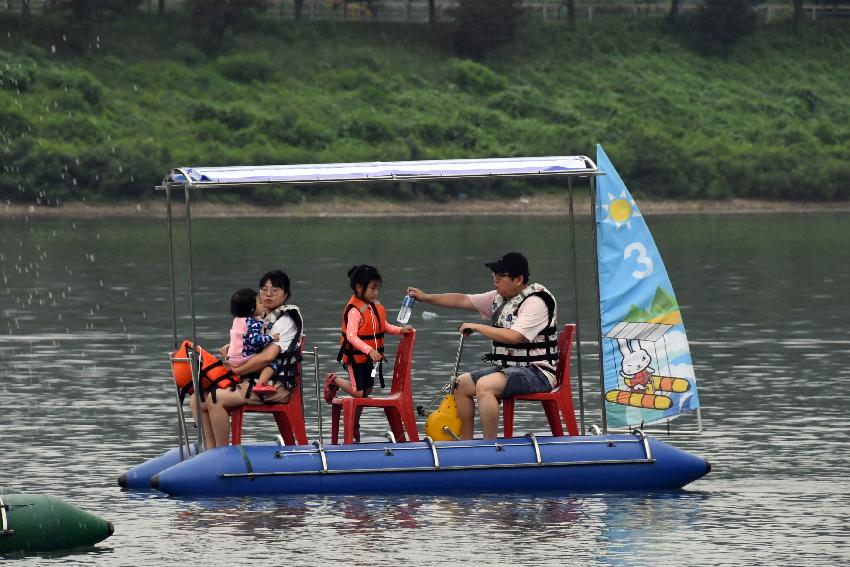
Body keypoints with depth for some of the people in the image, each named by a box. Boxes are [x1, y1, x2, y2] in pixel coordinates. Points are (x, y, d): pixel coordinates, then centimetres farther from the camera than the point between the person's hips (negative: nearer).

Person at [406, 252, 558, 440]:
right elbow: (463, 300, 17)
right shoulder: (499, 298, 12)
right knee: (461, 383, 9)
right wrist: (426, 297, 10)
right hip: (507, 368, 10)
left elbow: (513, 337, -26)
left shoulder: (535, 303, -16)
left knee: (485, 385, -30)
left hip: (536, 372, -10)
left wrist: (477, 327, -16)